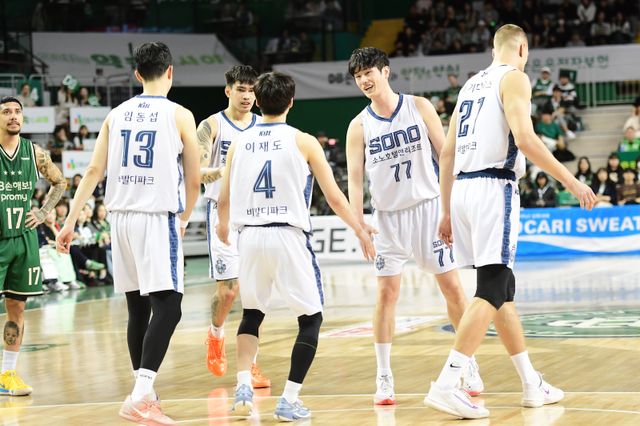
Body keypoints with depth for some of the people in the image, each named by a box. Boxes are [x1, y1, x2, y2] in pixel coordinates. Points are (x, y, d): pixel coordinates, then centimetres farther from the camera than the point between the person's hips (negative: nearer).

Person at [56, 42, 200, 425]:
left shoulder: (117, 115, 9)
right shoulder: (179, 115, -3)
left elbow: (94, 172, 5)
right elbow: (194, 181, 1)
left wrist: (71, 222, 6)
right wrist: (184, 219, 18)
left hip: (121, 217, 6)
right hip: (159, 217, -6)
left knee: (138, 308, 15)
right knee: (168, 307, -8)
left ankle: (145, 393, 22)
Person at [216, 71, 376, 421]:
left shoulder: (239, 142, 9)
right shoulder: (302, 141, -1)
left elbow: (223, 200, 17)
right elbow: (334, 197, -1)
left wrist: (222, 226, 38)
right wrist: (361, 231, 13)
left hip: (250, 236, 4)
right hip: (289, 236, -4)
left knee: (251, 313, 23)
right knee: (311, 318, 9)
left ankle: (243, 387, 8)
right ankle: (289, 400, 0)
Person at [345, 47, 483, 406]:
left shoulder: (419, 107, -1)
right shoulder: (359, 126, 0)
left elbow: (445, 154, 1)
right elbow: (354, 177, -2)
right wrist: (359, 222, -14)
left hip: (428, 206, 0)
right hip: (389, 215, 0)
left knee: (453, 286, 1)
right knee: (387, 292, -4)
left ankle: (469, 366, 14)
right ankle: (384, 377, 2)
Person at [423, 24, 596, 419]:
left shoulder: (472, 85, 21)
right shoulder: (514, 77, -2)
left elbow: (447, 152, 19)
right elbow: (524, 138, -17)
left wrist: (447, 211, 22)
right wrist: (571, 181, -13)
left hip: (462, 190, 9)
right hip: (493, 189, -9)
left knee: (504, 287, 15)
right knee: (492, 291, -10)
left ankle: (533, 385, 22)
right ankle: (446, 386, -20)